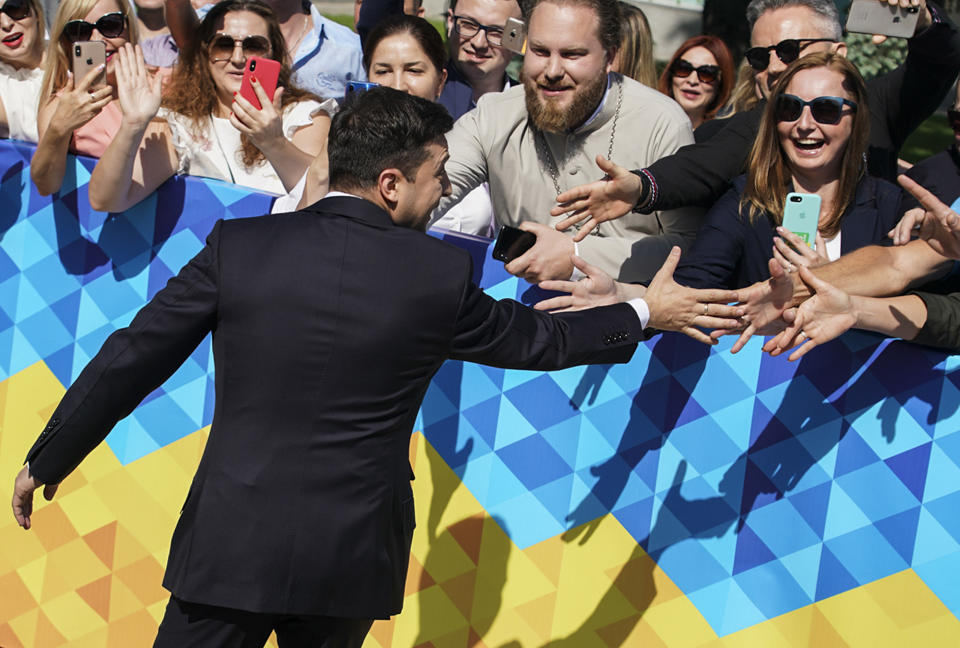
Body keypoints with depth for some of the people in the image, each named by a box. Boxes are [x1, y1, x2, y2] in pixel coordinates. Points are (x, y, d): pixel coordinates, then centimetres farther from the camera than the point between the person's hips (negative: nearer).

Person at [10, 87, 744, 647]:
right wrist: (644, 313, 26)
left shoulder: (238, 247, -5)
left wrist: (47, 460, 11)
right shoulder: (437, 274, -6)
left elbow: (130, 361, -1)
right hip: (350, 558, 1)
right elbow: (535, 341, 10)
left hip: (232, 544, -1)